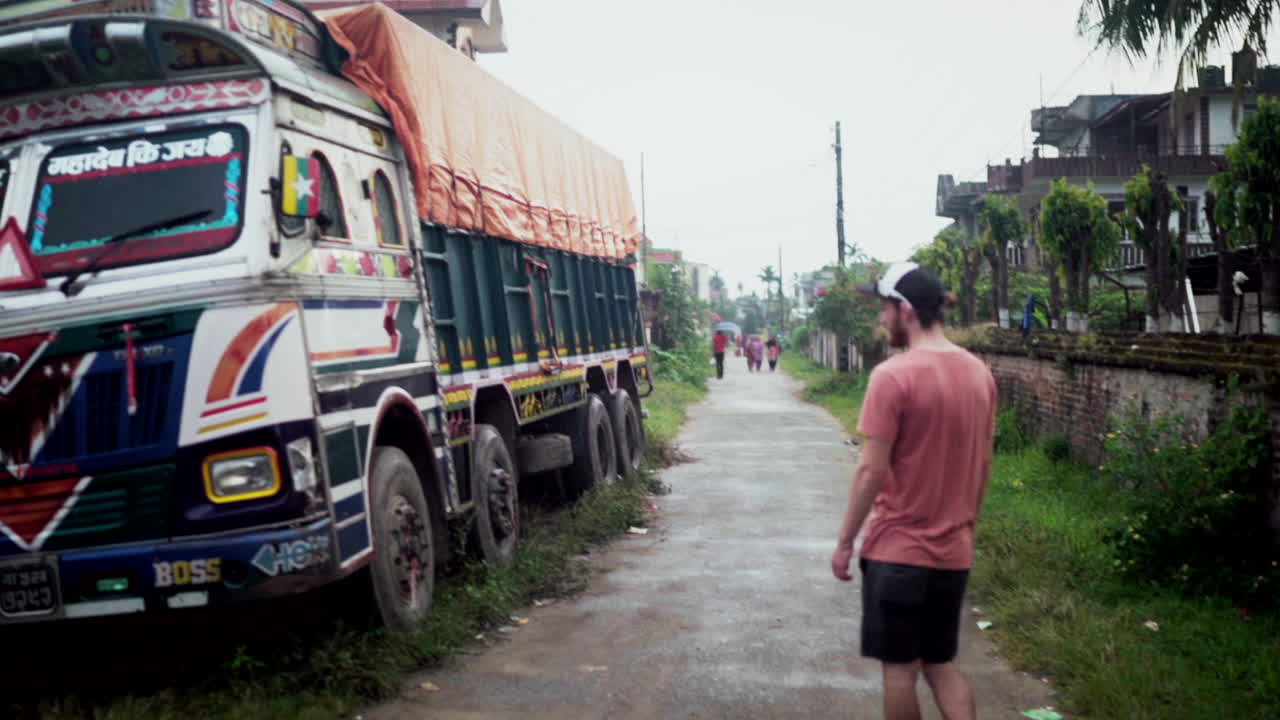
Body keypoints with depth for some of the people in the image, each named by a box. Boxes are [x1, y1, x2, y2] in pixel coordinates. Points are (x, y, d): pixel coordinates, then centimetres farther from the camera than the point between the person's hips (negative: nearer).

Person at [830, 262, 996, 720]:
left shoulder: (893, 375, -17)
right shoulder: (979, 373, 4)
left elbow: (872, 470, -17)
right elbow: (983, 464, 11)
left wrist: (844, 541, -7)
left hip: (897, 549, -6)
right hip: (953, 551, 6)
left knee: (899, 668, 8)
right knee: (941, 664, 18)